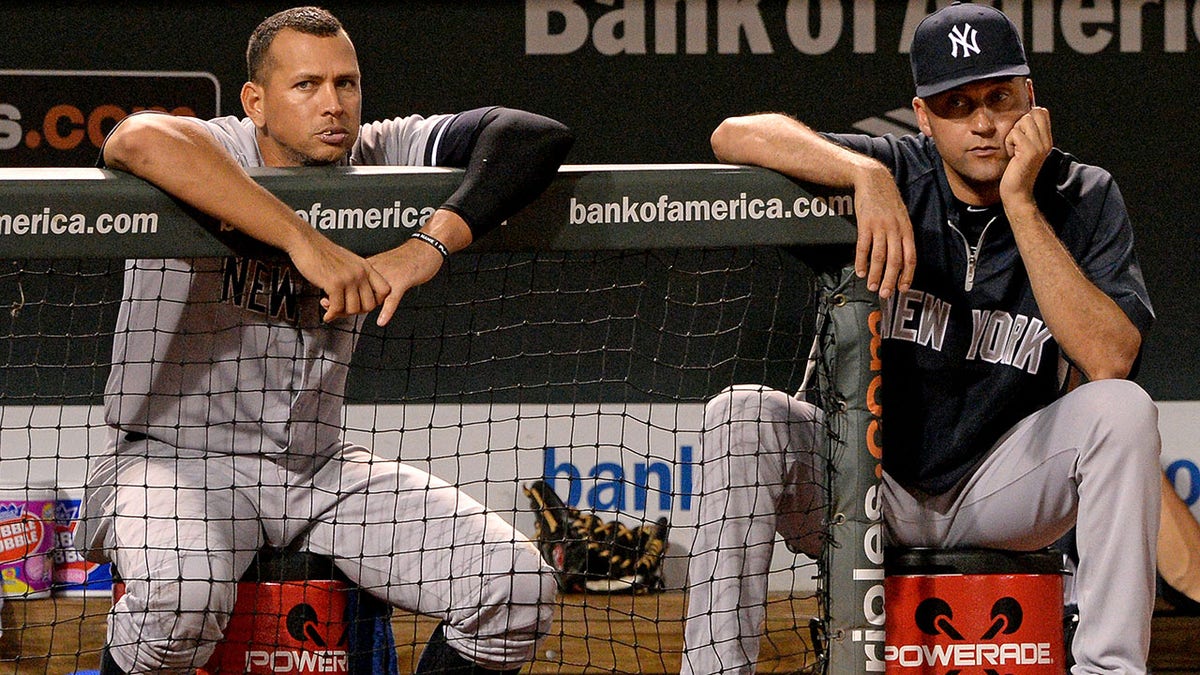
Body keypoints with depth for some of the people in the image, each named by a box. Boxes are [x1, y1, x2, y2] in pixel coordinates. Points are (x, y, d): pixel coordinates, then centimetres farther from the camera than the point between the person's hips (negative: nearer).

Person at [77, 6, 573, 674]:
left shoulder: (379, 156, 1)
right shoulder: (214, 153, -12)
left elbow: (539, 137, -10)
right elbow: (139, 139, -37)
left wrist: (432, 242, -27)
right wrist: (305, 240, -39)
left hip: (320, 470, 5)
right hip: (173, 460, -5)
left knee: (520, 582, -11)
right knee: (179, 593, -38)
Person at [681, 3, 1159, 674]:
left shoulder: (1083, 198, -6)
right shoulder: (899, 174, -6)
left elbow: (1110, 361, -23)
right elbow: (735, 135, -19)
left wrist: (1021, 205, -23)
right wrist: (868, 174, -34)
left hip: (1001, 493, 0)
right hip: (872, 490, 0)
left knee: (1122, 408, -25)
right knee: (741, 414, -24)